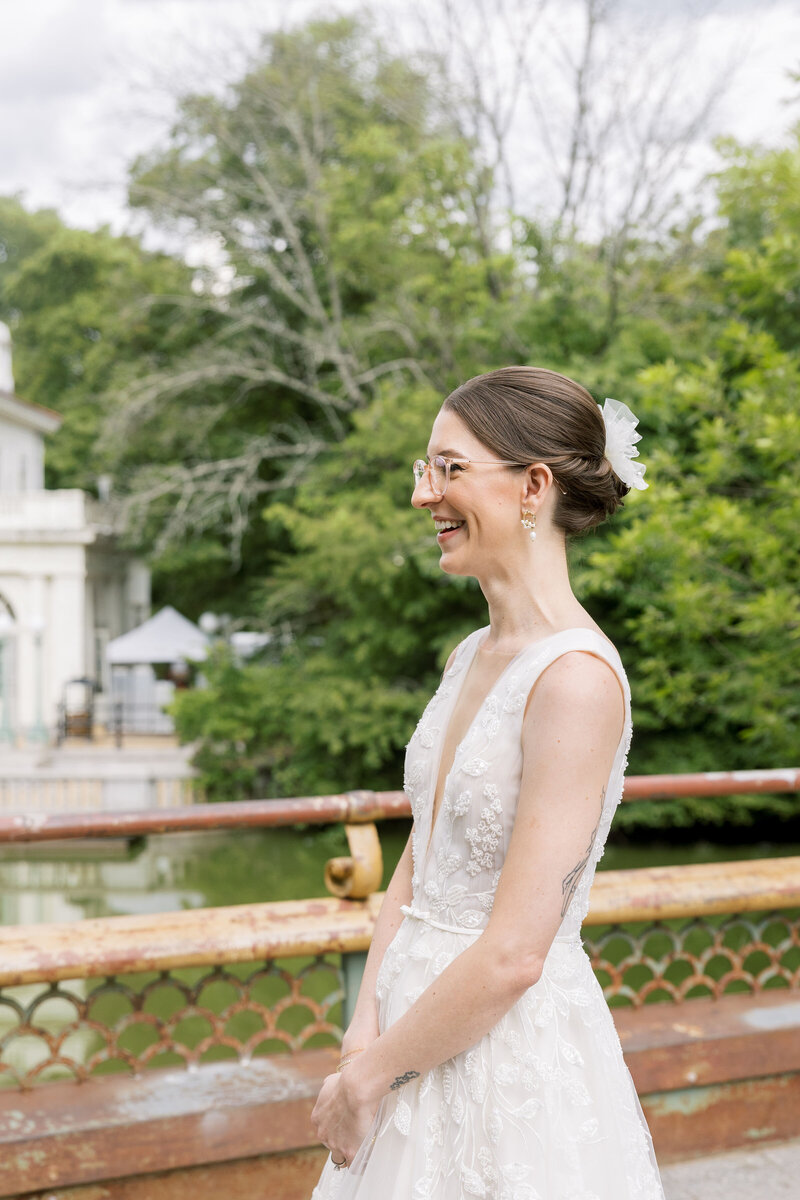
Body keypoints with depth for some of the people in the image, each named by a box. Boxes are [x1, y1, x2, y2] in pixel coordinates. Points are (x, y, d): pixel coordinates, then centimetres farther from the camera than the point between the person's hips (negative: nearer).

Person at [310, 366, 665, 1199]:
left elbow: (513, 956, -23)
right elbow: (417, 865, 8)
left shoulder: (576, 677, -21)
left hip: (515, 1055, -7)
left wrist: (366, 1077, -12)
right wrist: (364, 1036, -4)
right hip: (424, 1022, 7)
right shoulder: (472, 656, 5)